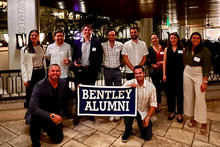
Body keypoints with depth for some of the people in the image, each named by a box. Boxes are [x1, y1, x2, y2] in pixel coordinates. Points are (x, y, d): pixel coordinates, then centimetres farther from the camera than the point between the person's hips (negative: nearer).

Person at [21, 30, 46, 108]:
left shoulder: (41, 48, 10)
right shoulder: (25, 49, -1)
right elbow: (23, 65, -4)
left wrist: (45, 74, 10)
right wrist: (25, 79, -11)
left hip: (41, 73, 4)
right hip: (32, 74, -3)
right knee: (30, 95, 2)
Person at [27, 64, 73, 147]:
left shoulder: (63, 83, -9)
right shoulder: (40, 86, -25)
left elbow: (70, 94, 10)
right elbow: (33, 108, -35)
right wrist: (51, 115, -45)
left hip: (55, 117, 5)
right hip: (41, 115, -4)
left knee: (58, 139, 6)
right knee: (35, 116, -38)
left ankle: (45, 128, 37)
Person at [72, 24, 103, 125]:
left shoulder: (96, 43, 3)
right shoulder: (76, 42, 9)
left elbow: (100, 57, 3)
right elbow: (74, 55, 11)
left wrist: (97, 68, -4)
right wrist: (74, 62, -8)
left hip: (90, 70, -1)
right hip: (79, 70, 1)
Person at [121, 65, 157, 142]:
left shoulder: (151, 86, -9)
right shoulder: (129, 83, -13)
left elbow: (153, 104, -4)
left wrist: (147, 117, -11)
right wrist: (128, 87, -39)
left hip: (143, 111, 1)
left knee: (147, 136, -4)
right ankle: (127, 131, -5)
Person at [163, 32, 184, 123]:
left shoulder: (182, 49, 3)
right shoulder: (167, 49, 7)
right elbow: (164, 62, 6)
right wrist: (164, 74, 1)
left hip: (179, 74, -1)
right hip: (169, 74, 2)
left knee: (179, 93, 4)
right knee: (170, 93, 8)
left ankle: (180, 113, 16)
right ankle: (172, 111, 24)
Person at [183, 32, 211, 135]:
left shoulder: (205, 50, -8)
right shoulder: (187, 50, 6)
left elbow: (207, 67, -11)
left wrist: (205, 82, -16)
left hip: (199, 74, -4)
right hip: (187, 74, 5)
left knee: (200, 98, -6)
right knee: (189, 96, 8)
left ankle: (203, 123, 7)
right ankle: (192, 118, 24)